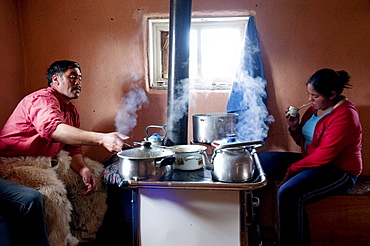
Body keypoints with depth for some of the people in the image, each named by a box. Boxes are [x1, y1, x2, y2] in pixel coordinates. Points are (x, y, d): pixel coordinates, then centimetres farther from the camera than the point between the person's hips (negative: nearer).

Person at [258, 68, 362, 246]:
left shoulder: (344, 115, -18)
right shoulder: (316, 108, 7)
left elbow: (324, 154, -23)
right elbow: (305, 141, 15)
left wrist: (293, 168, -18)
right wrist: (295, 127, -5)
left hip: (338, 171, -9)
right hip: (311, 162, 10)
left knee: (288, 193, -34)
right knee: (261, 160, 2)